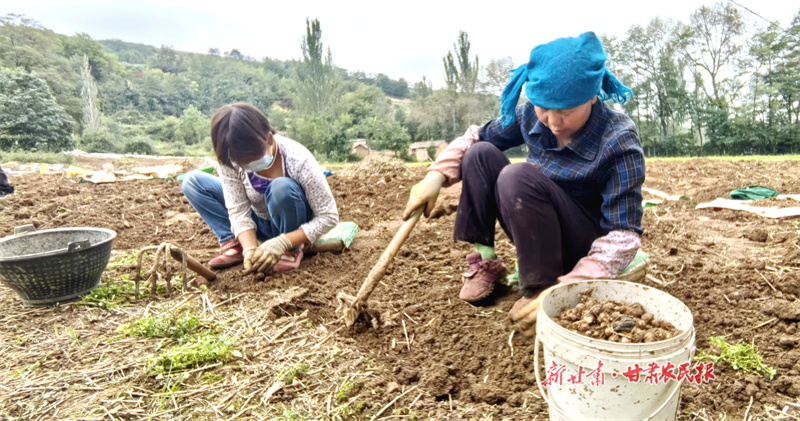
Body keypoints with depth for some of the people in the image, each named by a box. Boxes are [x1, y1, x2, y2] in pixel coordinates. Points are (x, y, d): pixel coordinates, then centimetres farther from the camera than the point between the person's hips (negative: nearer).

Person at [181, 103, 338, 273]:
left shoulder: (298, 160, -30)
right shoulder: (229, 160, -20)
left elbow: (329, 217, -26)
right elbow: (239, 212, -16)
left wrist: (283, 243, -35)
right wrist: (250, 249, -34)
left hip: (295, 228, -4)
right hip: (261, 224, 4)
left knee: (282, 187, -37)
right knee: (193, 181, -9)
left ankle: (291, 250, -13)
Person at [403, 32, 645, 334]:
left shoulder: (618, 142, -24)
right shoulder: (532, 115, -10)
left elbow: (623, 238, -26)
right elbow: (475, 136, 2)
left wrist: (564, 290, -36)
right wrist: (436, 175, -16)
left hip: (585, 248, -5)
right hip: (536, 236, 6)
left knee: (518, 177, -31)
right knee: (481, 154, -11)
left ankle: (543, 287, -19)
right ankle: (485, 262, -5)